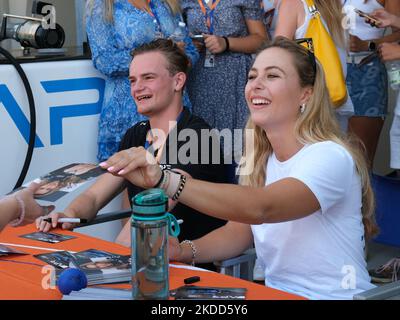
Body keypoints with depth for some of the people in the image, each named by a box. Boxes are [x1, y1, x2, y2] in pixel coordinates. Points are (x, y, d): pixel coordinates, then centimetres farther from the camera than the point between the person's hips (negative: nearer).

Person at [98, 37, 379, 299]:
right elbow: (239, 231, 8)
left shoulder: (330, 157, -19)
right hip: (276, 291, 6)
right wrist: (183, 251, -12)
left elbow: (260, 208, -34)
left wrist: (164, 180, -44)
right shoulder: (259, 158, 7)